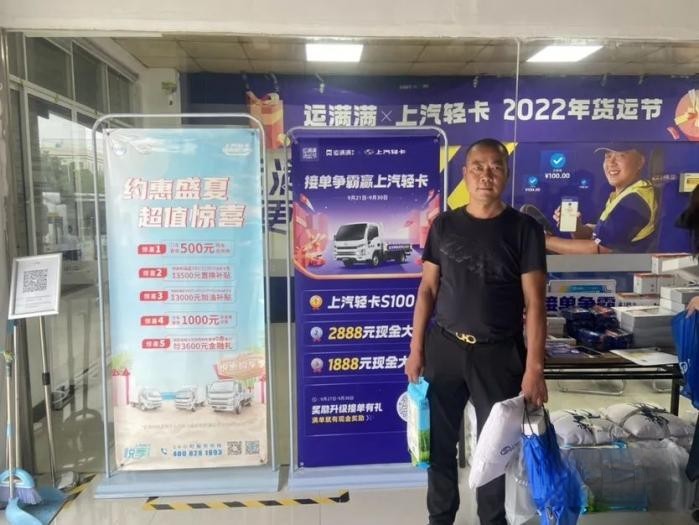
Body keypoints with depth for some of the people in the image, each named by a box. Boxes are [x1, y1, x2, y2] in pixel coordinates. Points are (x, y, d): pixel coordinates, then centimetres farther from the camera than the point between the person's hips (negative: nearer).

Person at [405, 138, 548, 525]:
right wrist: (416, 348, 1)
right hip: (444, 348, 2)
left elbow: (534, 302, -6)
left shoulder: (523, 229, -4)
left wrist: (534, 367, -12)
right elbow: (428, 289, 5)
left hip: (499, 354, -2)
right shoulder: (444, 225, 3)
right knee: (439, 441, 12)